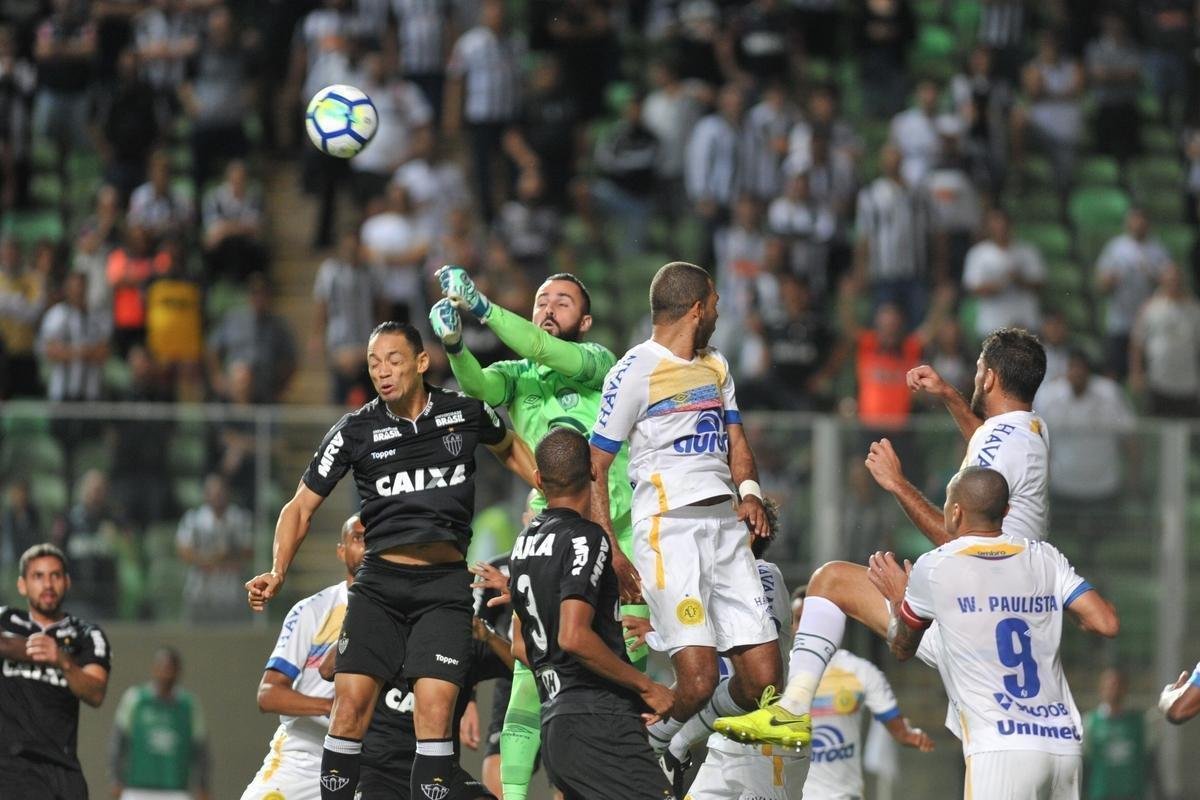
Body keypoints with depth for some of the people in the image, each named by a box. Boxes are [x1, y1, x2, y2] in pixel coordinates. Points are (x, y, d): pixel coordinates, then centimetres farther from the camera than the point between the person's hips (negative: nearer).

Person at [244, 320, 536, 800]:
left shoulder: (466, 414, 4)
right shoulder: (355, 431, 2)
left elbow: (509, 448, 28)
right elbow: (301, 507, 7)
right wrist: (278, 573, -7)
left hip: (444, 585, -1)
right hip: (379, 581, 1)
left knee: (434, 709, -14)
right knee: (350, 702, -10)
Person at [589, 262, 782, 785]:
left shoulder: (715, 367, 20)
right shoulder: (635, 373, -3)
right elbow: (594, 467, -3)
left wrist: (749, 491, 4)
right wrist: (609, 553, -11)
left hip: (726, 524, 7)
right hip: (668, 528, -7)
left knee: (762, 679, -2)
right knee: (698, 678, -18)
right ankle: (648, 746, 10)